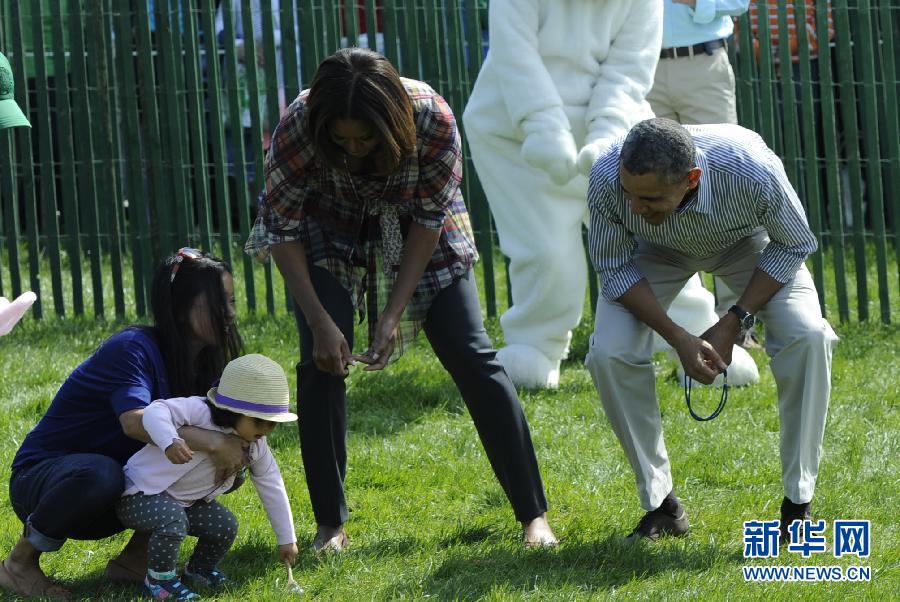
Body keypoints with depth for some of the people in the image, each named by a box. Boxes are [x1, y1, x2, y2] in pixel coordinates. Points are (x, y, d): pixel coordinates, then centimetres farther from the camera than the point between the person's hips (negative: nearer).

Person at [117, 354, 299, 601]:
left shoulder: (255, 447, -4)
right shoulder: (200, 411, -28)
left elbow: (272, 488, 4)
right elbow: (155, 411, -39)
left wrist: (286, 539, 7)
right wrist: (170, 441, -59)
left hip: (186, 502, 8)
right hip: (140, 495, -8)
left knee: (225, 525, -7)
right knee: (173, 519, -35)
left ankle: (200, 568, 24)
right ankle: (159, 578, -11)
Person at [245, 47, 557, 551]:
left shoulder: (433, 119, -34)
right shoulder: (298, 128, -34)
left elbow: (429, 220, -20)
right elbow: (282, 228, -21)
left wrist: (394, 314, -23)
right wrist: (320, 322, -26)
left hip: (414, 227, 0)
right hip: (331, 231, 0)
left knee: (472, 356, -9)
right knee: (321, 362, -15)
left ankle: (534, 514, -4)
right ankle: (331, 525, -3)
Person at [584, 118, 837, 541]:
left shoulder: (752, 171, -42)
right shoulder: (606, 179, -39)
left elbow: (794, 245, -19)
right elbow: (614, 270, -19)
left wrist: (735, 322, -23)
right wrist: (679, 339, -27)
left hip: (747, 243, -1)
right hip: (657, 251, 1)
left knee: (807, 338, -24)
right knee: (609, 354, -20)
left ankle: (798, 503, -9)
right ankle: (660, 504, -2)